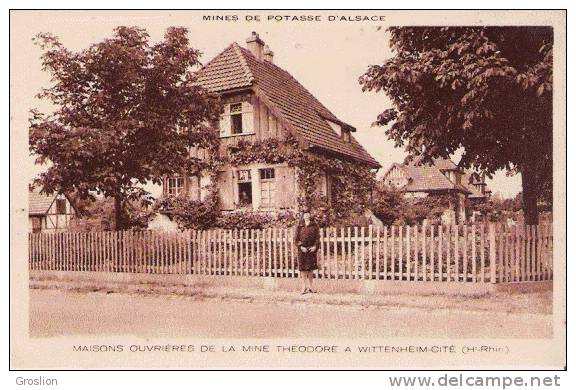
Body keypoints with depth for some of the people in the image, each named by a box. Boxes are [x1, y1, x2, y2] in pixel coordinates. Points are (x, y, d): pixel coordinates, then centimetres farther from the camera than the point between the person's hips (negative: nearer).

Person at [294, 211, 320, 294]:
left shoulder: (314, 226, 7)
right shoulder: (300, 226, 6)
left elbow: (317, 237, 4)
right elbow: (296, 238, 3)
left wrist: (315, 246, -10)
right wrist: (301, 246, -11)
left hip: (312, 249, 1)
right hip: (302, 249, -1)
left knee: (311, 268, 5)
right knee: (303, 268, -1)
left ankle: (310, 286, 14)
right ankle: (304, 286, 5)